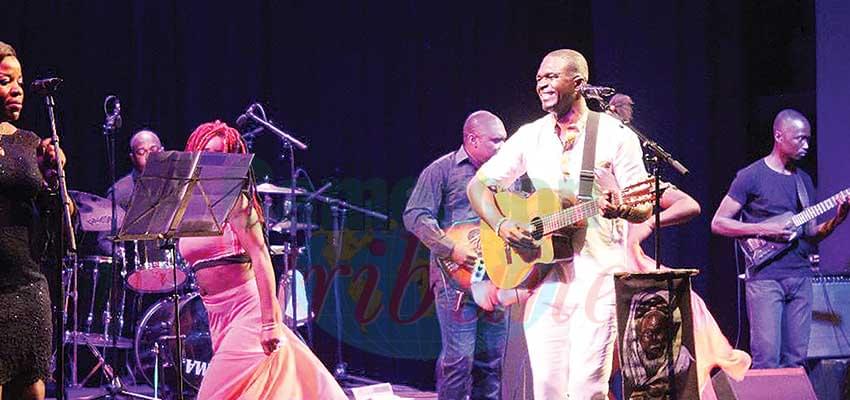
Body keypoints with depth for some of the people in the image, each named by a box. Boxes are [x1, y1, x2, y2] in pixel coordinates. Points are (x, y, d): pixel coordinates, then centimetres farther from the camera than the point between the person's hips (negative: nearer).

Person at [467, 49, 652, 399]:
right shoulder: (530, 136, 11)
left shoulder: (615, 135, 1)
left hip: (598, 275, -3)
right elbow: (478, 185, 13)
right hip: (544, 273, 3)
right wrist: (501, 225, -5)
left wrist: (621, 210, -23)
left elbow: (644, 209, 1)